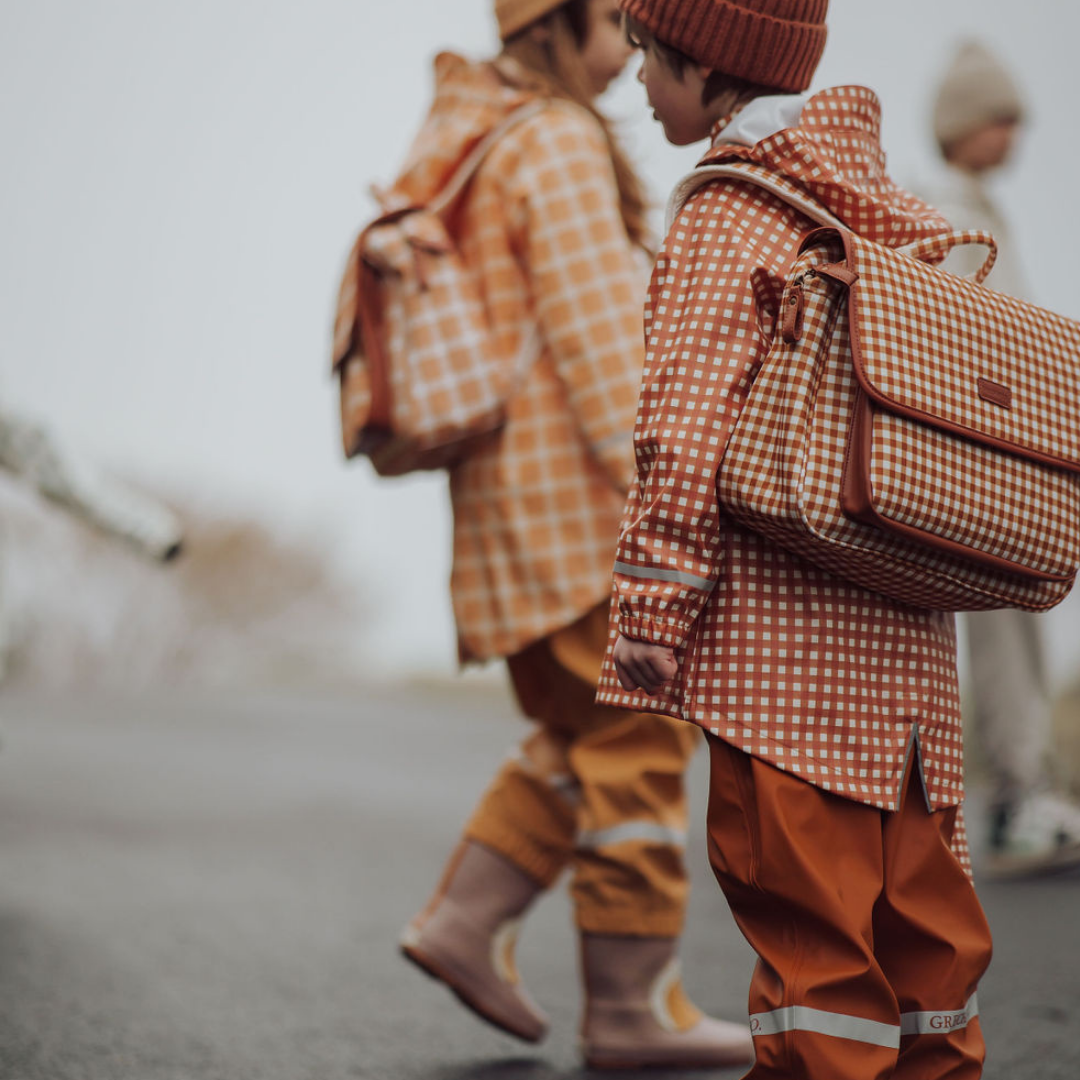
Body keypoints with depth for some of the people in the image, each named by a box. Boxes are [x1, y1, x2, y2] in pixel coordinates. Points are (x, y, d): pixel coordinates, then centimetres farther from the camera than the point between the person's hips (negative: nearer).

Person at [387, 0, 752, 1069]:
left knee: (582, 730, 18)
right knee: (637, 740, -4)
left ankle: (465, 920, 13)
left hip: (509, 499, 10)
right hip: (574, 497, -10)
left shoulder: (472, 143, 18)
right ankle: (631, 1005, 1)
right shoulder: (558, 143, -11)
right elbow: (595, 329, -19)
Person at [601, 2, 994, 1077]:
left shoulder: (726, 218, -8)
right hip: (906, 631, 8)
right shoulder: (893, 212, 15)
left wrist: (651, 614, -12)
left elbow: (690, 434, -15)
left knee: (803, 903, -3)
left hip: (781, 625, -8)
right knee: (915, 901, 14)